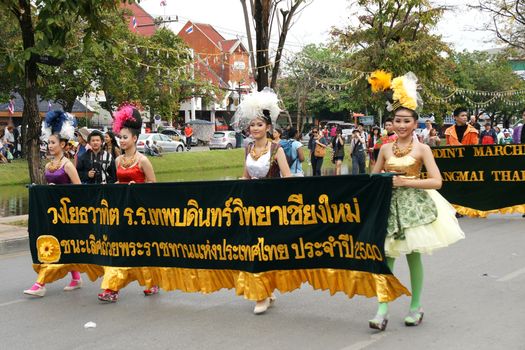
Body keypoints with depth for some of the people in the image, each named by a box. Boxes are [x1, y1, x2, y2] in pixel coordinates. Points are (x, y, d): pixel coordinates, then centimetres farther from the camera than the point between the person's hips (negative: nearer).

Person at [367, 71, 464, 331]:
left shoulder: (422, 149, -3)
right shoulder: (385, 149, 6)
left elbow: (436, 181, -10)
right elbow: (373, 177, 15)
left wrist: (406, 181, -16)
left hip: (415, 205, -2)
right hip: (390, 205, 3)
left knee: (414, 256, 4)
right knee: (386, 256, -3)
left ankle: (415, 307, 20)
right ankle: (382, 310, -3)